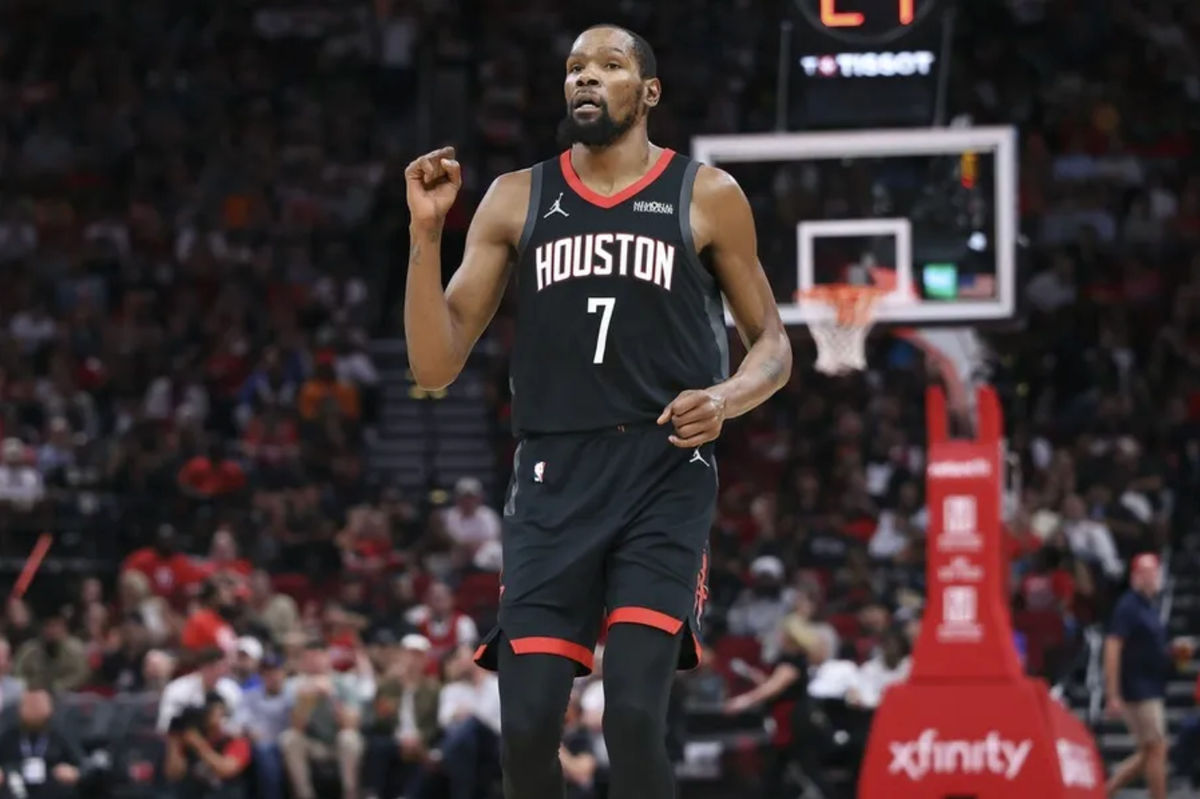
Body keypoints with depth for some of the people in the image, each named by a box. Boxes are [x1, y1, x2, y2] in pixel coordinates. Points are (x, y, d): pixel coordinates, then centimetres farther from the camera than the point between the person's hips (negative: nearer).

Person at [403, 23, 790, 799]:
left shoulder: (706, 196, 5)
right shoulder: (516, 200, 10)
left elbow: (774, 345, 11)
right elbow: (436, 365, 7)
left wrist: (727, 398, -12)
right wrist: (426, 233, -6)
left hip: (665, 474, -2)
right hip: (554, 478, 2)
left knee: (635, 716, -18)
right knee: (528, 726, -6)